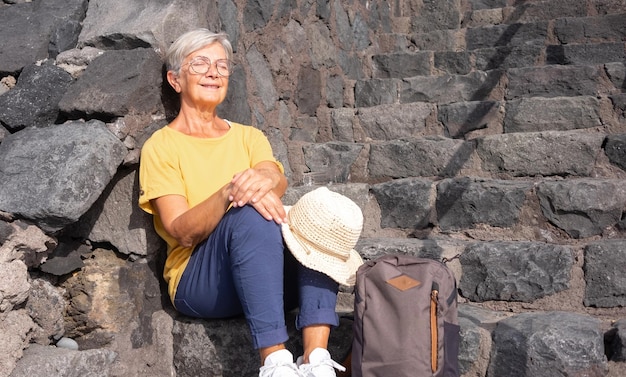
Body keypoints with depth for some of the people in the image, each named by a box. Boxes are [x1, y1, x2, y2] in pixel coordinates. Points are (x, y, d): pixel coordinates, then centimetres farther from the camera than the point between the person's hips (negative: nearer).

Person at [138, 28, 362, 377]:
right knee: (250, 214, -33)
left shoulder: (249, 136, 16)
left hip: (267, 275, 4)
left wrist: (266, 180, -32)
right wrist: (230, 192, -30)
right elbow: (183, 232, -11)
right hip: (198, 282, -4)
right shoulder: (161, 146, 2)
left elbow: (279, 181, -7)